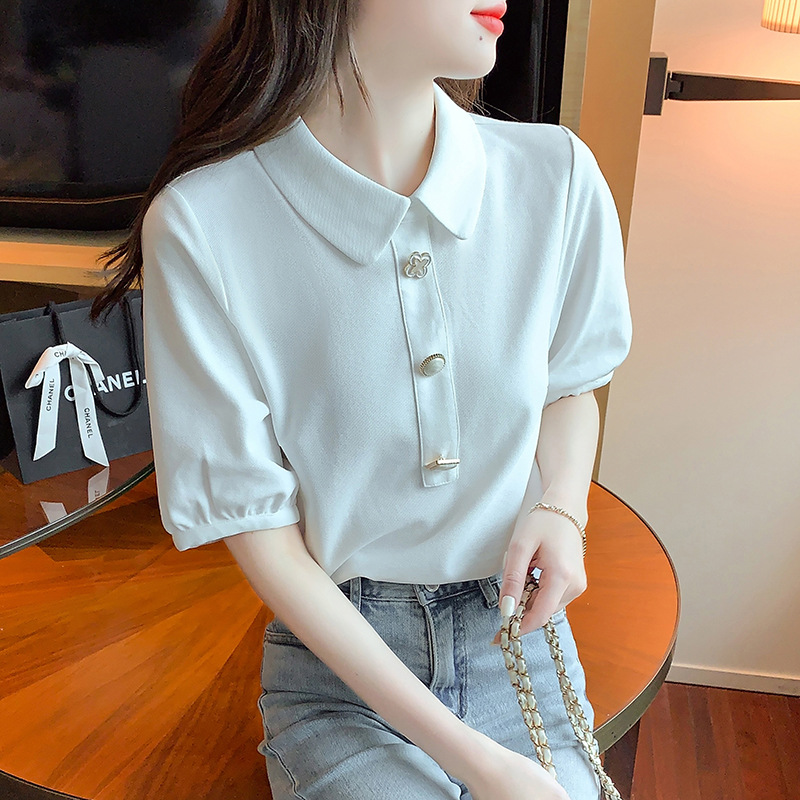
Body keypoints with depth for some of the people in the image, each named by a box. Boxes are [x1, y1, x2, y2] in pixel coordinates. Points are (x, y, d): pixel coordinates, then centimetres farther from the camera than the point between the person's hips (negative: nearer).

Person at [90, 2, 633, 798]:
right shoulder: (201, 225, -17)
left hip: (517, 636, 3)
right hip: (339, 657, -2)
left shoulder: (558, 175, -9)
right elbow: (261, 535, -13)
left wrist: (560, 510, -10)